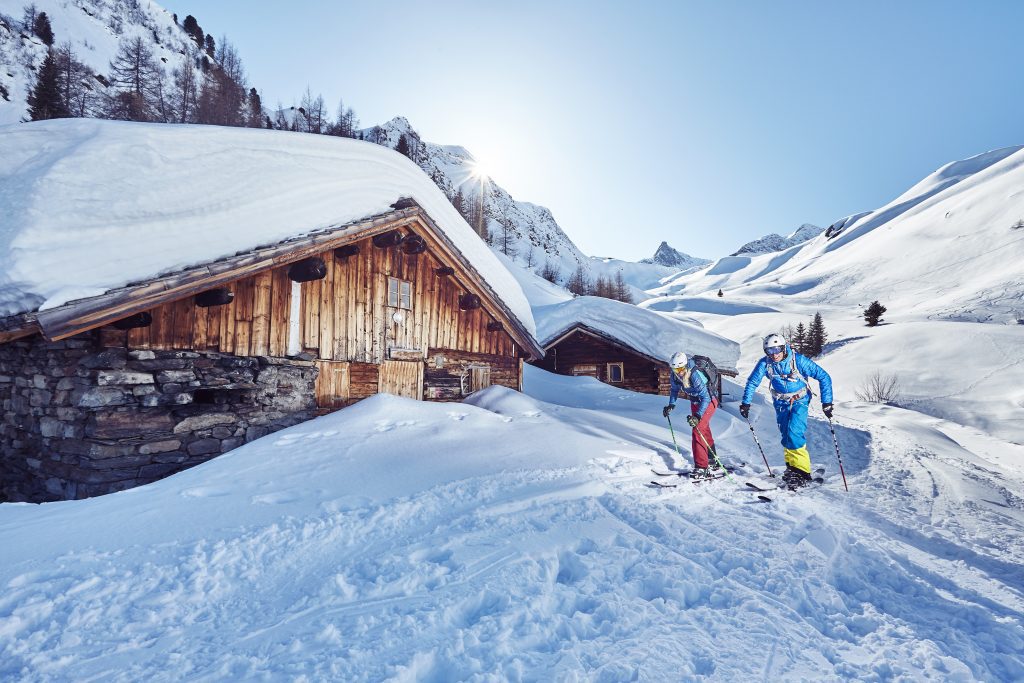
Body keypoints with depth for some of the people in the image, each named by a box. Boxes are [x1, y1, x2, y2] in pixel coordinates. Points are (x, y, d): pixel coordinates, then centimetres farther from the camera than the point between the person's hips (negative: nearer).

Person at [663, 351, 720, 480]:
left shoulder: (695, 375, -35)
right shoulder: (675, 374, -14)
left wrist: (698, 416, -41)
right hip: (695, 402, 8)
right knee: (705, 431, 19)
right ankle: (713, 462, 37)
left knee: (698, 430, -20)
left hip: (709, 401, -8)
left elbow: (705, 398, -33)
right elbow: (675, 389, 7)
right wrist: (671, 405, -4)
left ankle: (701, 467, -17)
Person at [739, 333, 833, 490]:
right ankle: (792, 467, 19)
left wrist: (827, 402, -18)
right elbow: (752, 382, -1)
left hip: (799, 400, -4)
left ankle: (802, 471, -11)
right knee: (786, 436, 4)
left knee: (794, 433, -18)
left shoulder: (798, 360, -22)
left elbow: (823, 377, -16)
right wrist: (746, 403, -6)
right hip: (781, 402, 4)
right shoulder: (765, 363, -13)